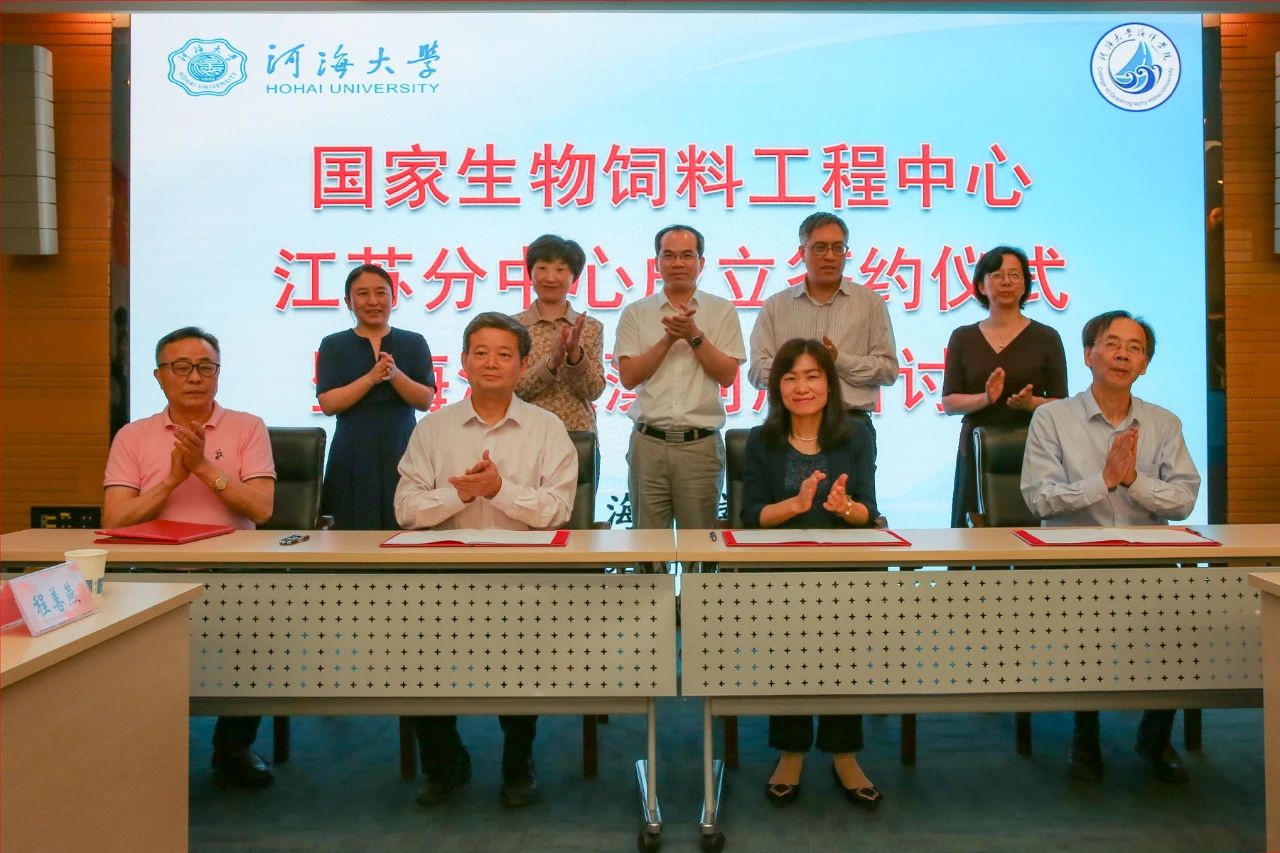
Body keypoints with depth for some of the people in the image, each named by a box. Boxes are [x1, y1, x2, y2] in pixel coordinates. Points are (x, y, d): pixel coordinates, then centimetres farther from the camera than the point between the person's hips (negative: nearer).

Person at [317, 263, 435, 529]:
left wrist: (395, 374, -17)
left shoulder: (414, 343, 8)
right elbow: (328, 404, -5)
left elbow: (425, 401, -1)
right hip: (353, 455, 0)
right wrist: (372, 377, -15)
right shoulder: (333, 345, 6)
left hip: (402, 453, 0)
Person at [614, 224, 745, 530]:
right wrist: (669, 338, -11)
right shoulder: (635, 313, 6)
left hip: (701, 443, 0)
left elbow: (727, 375, -1)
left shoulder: (722, 310, 5)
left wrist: (694, 336, -12)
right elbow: (628, 377, -2)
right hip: (648, 441, 1)